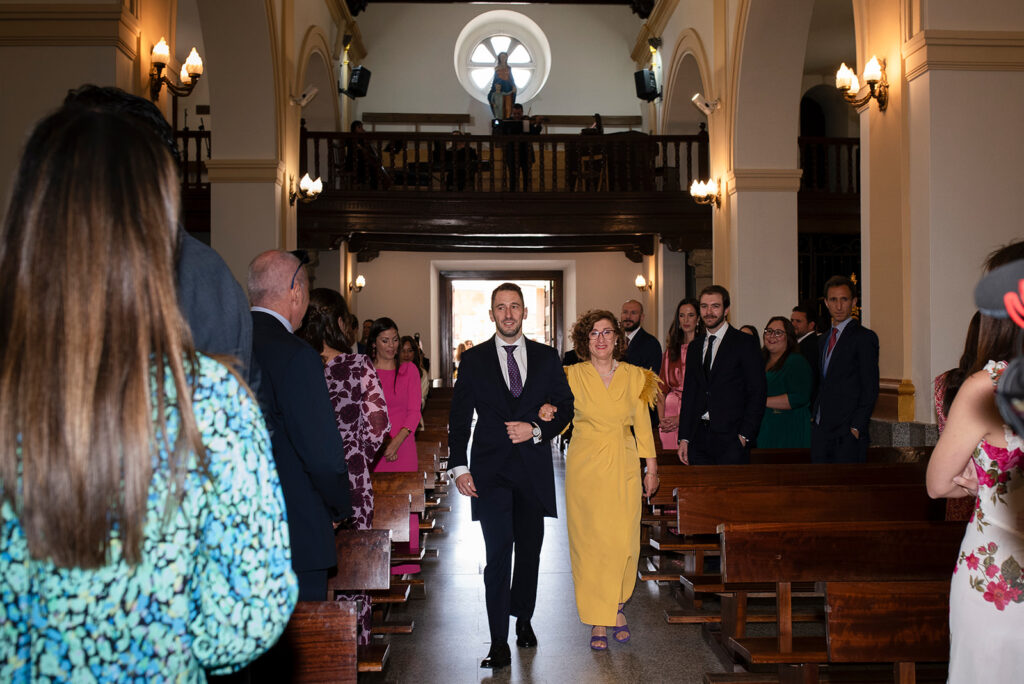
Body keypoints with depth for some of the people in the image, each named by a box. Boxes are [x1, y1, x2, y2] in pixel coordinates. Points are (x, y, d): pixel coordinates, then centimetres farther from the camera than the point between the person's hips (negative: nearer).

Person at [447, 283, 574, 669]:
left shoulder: (546, 358, 7)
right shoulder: (473, 359, 4)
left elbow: (565, 407, 9)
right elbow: (459, 418, 2)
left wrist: (537, 430, -9)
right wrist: (459, 466, -6)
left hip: (533, 470, 2)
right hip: (490, 472, -2)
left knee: (530, 552, 13)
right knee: (498, 555, -7)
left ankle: (524, 620, 33)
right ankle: (499, 643, 0)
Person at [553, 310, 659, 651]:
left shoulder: (634, 377, 5)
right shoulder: (573, 376, 0)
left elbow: (642, 423, 9)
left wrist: (651, 467, 8)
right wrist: (547, 411, -17)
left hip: (623, 467, 1)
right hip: (585, 467, -1)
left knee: (623, 541, -1)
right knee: (590, 540, 0)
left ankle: (617, 607, 22)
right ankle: (598, 620, 10)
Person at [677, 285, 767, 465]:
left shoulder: (745, 344, -1)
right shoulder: (694, 347, 16)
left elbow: (758, 393, -4)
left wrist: (745, 435, -11)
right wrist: (684, 438, 9)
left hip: (731, 438, -4)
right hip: (698, 440, 4)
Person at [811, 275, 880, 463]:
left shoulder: (864, 337, -5)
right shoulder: (823, 340, 18)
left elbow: (870, 389, -10)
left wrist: (856, 428, -15)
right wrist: (814, 416, 10)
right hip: (820, 430, 7)